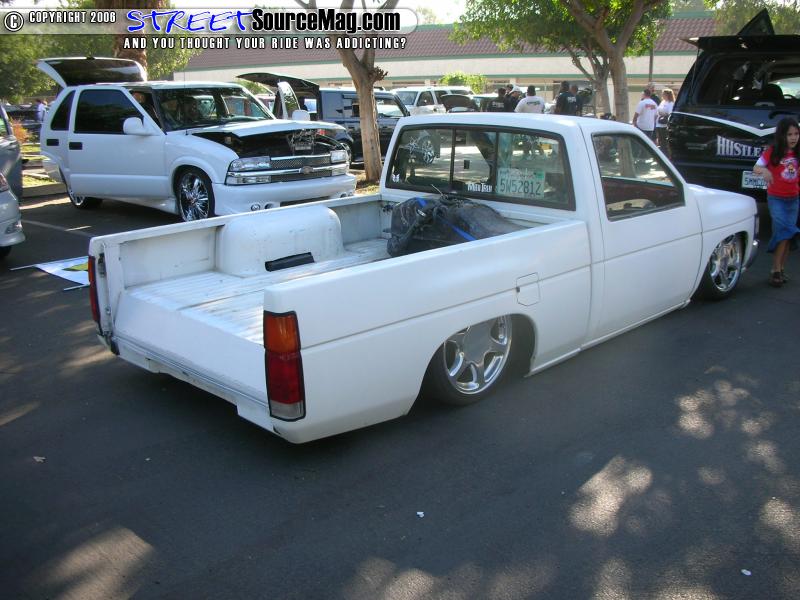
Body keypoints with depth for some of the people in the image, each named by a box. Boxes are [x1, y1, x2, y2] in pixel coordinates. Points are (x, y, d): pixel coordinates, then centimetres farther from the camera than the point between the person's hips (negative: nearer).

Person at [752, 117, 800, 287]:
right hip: (776, 198, -4)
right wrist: (763, 171, -36)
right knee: (784, 231, -17)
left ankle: (781, 269, 17)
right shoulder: (772, 152, -8)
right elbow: (756, 168, -15)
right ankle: (776, 269, -11)